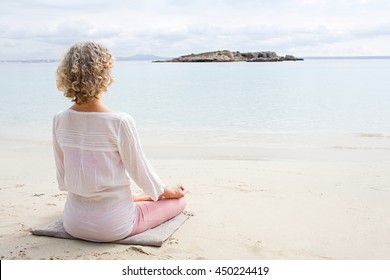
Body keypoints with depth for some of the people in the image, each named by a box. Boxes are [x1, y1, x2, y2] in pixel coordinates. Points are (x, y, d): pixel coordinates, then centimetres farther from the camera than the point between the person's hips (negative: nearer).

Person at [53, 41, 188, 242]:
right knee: (178, 200, 16)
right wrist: (168, 191, 10)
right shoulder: (120, 122, -23)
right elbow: (140, 170, -11)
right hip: (112, 227, -6)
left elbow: (62, 174, 6)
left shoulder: (59, 120, -7)